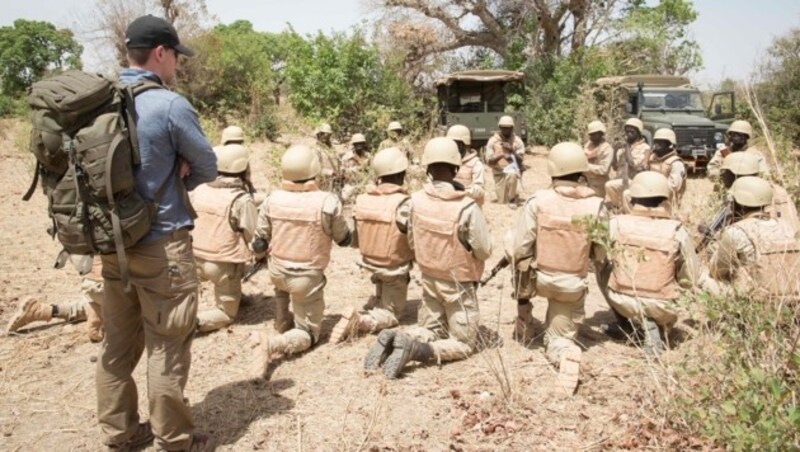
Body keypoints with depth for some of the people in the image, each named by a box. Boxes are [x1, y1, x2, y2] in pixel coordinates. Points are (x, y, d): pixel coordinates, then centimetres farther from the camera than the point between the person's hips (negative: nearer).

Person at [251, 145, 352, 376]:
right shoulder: (328, 202, -22)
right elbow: (344, 240, -7)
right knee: (308, 334, 10)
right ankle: (275, 343, -19)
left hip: (276, 271, 5)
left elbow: (260, 241, -1)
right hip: (307, 278, -4)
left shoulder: (272, 199, -10)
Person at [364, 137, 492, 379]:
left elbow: (412, 243, 2)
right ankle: (415, 349, -17)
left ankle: (394, 338, -7)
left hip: (429, 279, 5)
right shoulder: (466, 207, -24)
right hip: (458, 284, -5)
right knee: (464, 343, 8)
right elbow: (485, 250, -15)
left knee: (430, 330, 23)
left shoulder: (416, 200, -9)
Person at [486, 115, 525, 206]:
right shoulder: (493, 141, -3)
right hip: (499, 173, 2)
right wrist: (501, 155, -25)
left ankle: (512, 199, -17)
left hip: (513, 170, -1)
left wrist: (512, 151, -24)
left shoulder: (517, 141, -2)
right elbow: (489, 162, -8)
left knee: (511, 174, -40)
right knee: (502, 201, -2)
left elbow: (521, 160, -7)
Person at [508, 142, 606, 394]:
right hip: (573, 287, 2)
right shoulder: (597, 206, -10)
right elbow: (601, 255, -2)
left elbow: (520, 250, -14)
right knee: (556, 338, 19)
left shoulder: (538, 201, -16)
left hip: (539, 279, -1)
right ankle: (565, 351, -19)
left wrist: (516, 263, 7)